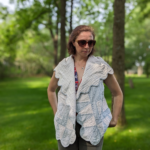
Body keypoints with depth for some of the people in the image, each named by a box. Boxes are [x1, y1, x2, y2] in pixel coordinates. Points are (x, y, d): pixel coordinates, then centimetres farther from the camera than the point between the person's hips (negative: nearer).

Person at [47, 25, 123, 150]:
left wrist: (114, 120, 5)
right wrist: (56, 113, 13)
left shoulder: (101, 66, -6)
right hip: (66, 126, 2)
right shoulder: (63, 66, 0)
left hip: (91, 127, -2)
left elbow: (118, 94, 5)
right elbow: (51, 90, 17)